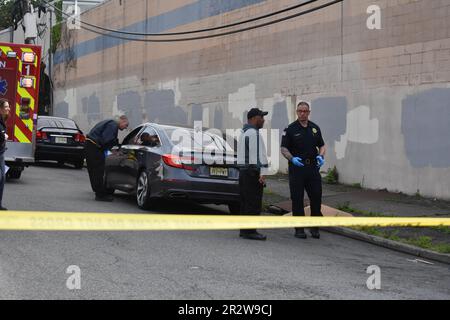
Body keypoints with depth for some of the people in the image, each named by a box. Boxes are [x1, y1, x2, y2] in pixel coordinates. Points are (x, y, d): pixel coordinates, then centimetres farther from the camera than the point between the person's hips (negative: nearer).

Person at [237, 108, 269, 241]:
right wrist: (262, 173, -21)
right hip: (253, 171, -10)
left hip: (243, 170, 10)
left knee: (245, 202, 12)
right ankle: (250, 231, -9)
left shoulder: (244, 133, 20)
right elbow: (259, 154, -19)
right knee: (254, 203, -9)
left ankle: (244, 229, 15)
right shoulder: (254, 133, -13)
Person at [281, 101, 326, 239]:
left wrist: (321, 156, -5)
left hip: (313, 168, 3)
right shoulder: (290, 129, -2)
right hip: (296, 168, -3)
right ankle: (299, 229, 8)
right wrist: (292, 158, -22)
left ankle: (315, 227, 13)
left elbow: (322, 145, 16)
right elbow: (284, 148, -4)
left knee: (316, 197, 2)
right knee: (297, 199, 0)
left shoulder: (315, 128, 10)